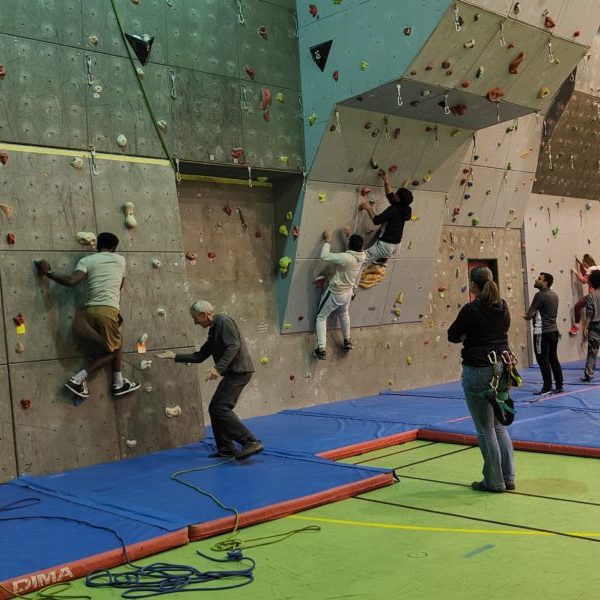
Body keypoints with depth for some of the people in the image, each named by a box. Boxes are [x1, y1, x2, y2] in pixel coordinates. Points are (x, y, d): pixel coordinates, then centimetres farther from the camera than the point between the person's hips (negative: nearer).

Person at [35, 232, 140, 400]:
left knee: (116, 342, 24)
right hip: (108, 309, -4)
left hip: (91, 310, 4)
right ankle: (78, 379, -2)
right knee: (112, 350, 12)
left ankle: (119, 383, 28)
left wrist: (48, 272, 1)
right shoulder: (120, 260, 12)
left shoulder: (87, 260, 7)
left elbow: (71, 281, -11)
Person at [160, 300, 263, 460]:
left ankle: (252, 442, -17)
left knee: (220, 408, -14)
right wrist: (175, 357, 24)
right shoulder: (213, 330, 20)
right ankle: (226, 448, 16)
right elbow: (199, 356, 25)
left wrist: (218, 368, -27)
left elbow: (234, 345, -22)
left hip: (239, 371, -10)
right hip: (233, 373, 10)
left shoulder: (224, 321, -9)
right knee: (215, 408, 11)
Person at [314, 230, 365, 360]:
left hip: (334, 293, -6)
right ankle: (347, 341, 48)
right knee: (344, 315, 33)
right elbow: (357, 248, 13)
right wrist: (350, 236, 8)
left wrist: (327, 241, -21)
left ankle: (321, 349, 3)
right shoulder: (362, 256, -13)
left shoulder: (346, 258, -35)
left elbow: (324, 256, -32)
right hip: (347, 293, 6)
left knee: (321, 317, 9)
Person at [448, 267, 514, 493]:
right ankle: (508, 477, 20)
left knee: (485, 428, 4)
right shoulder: (503, 307, 4)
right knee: (499, 425, 17)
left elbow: (453, 336, -5)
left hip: (478, 371, -7)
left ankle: (494, 481, 12)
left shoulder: (470, 310, -15)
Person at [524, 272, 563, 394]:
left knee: (543, 360, -2)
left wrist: (525, 316, 4)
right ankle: (559, 386, 15)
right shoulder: (554, 294, 11)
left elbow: (530, 315, -19)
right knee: (553, 359, 13)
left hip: (543, 333, -8)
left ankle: (547, 387, 0)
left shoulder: (540, 295, -16)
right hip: (554, 331, 8)